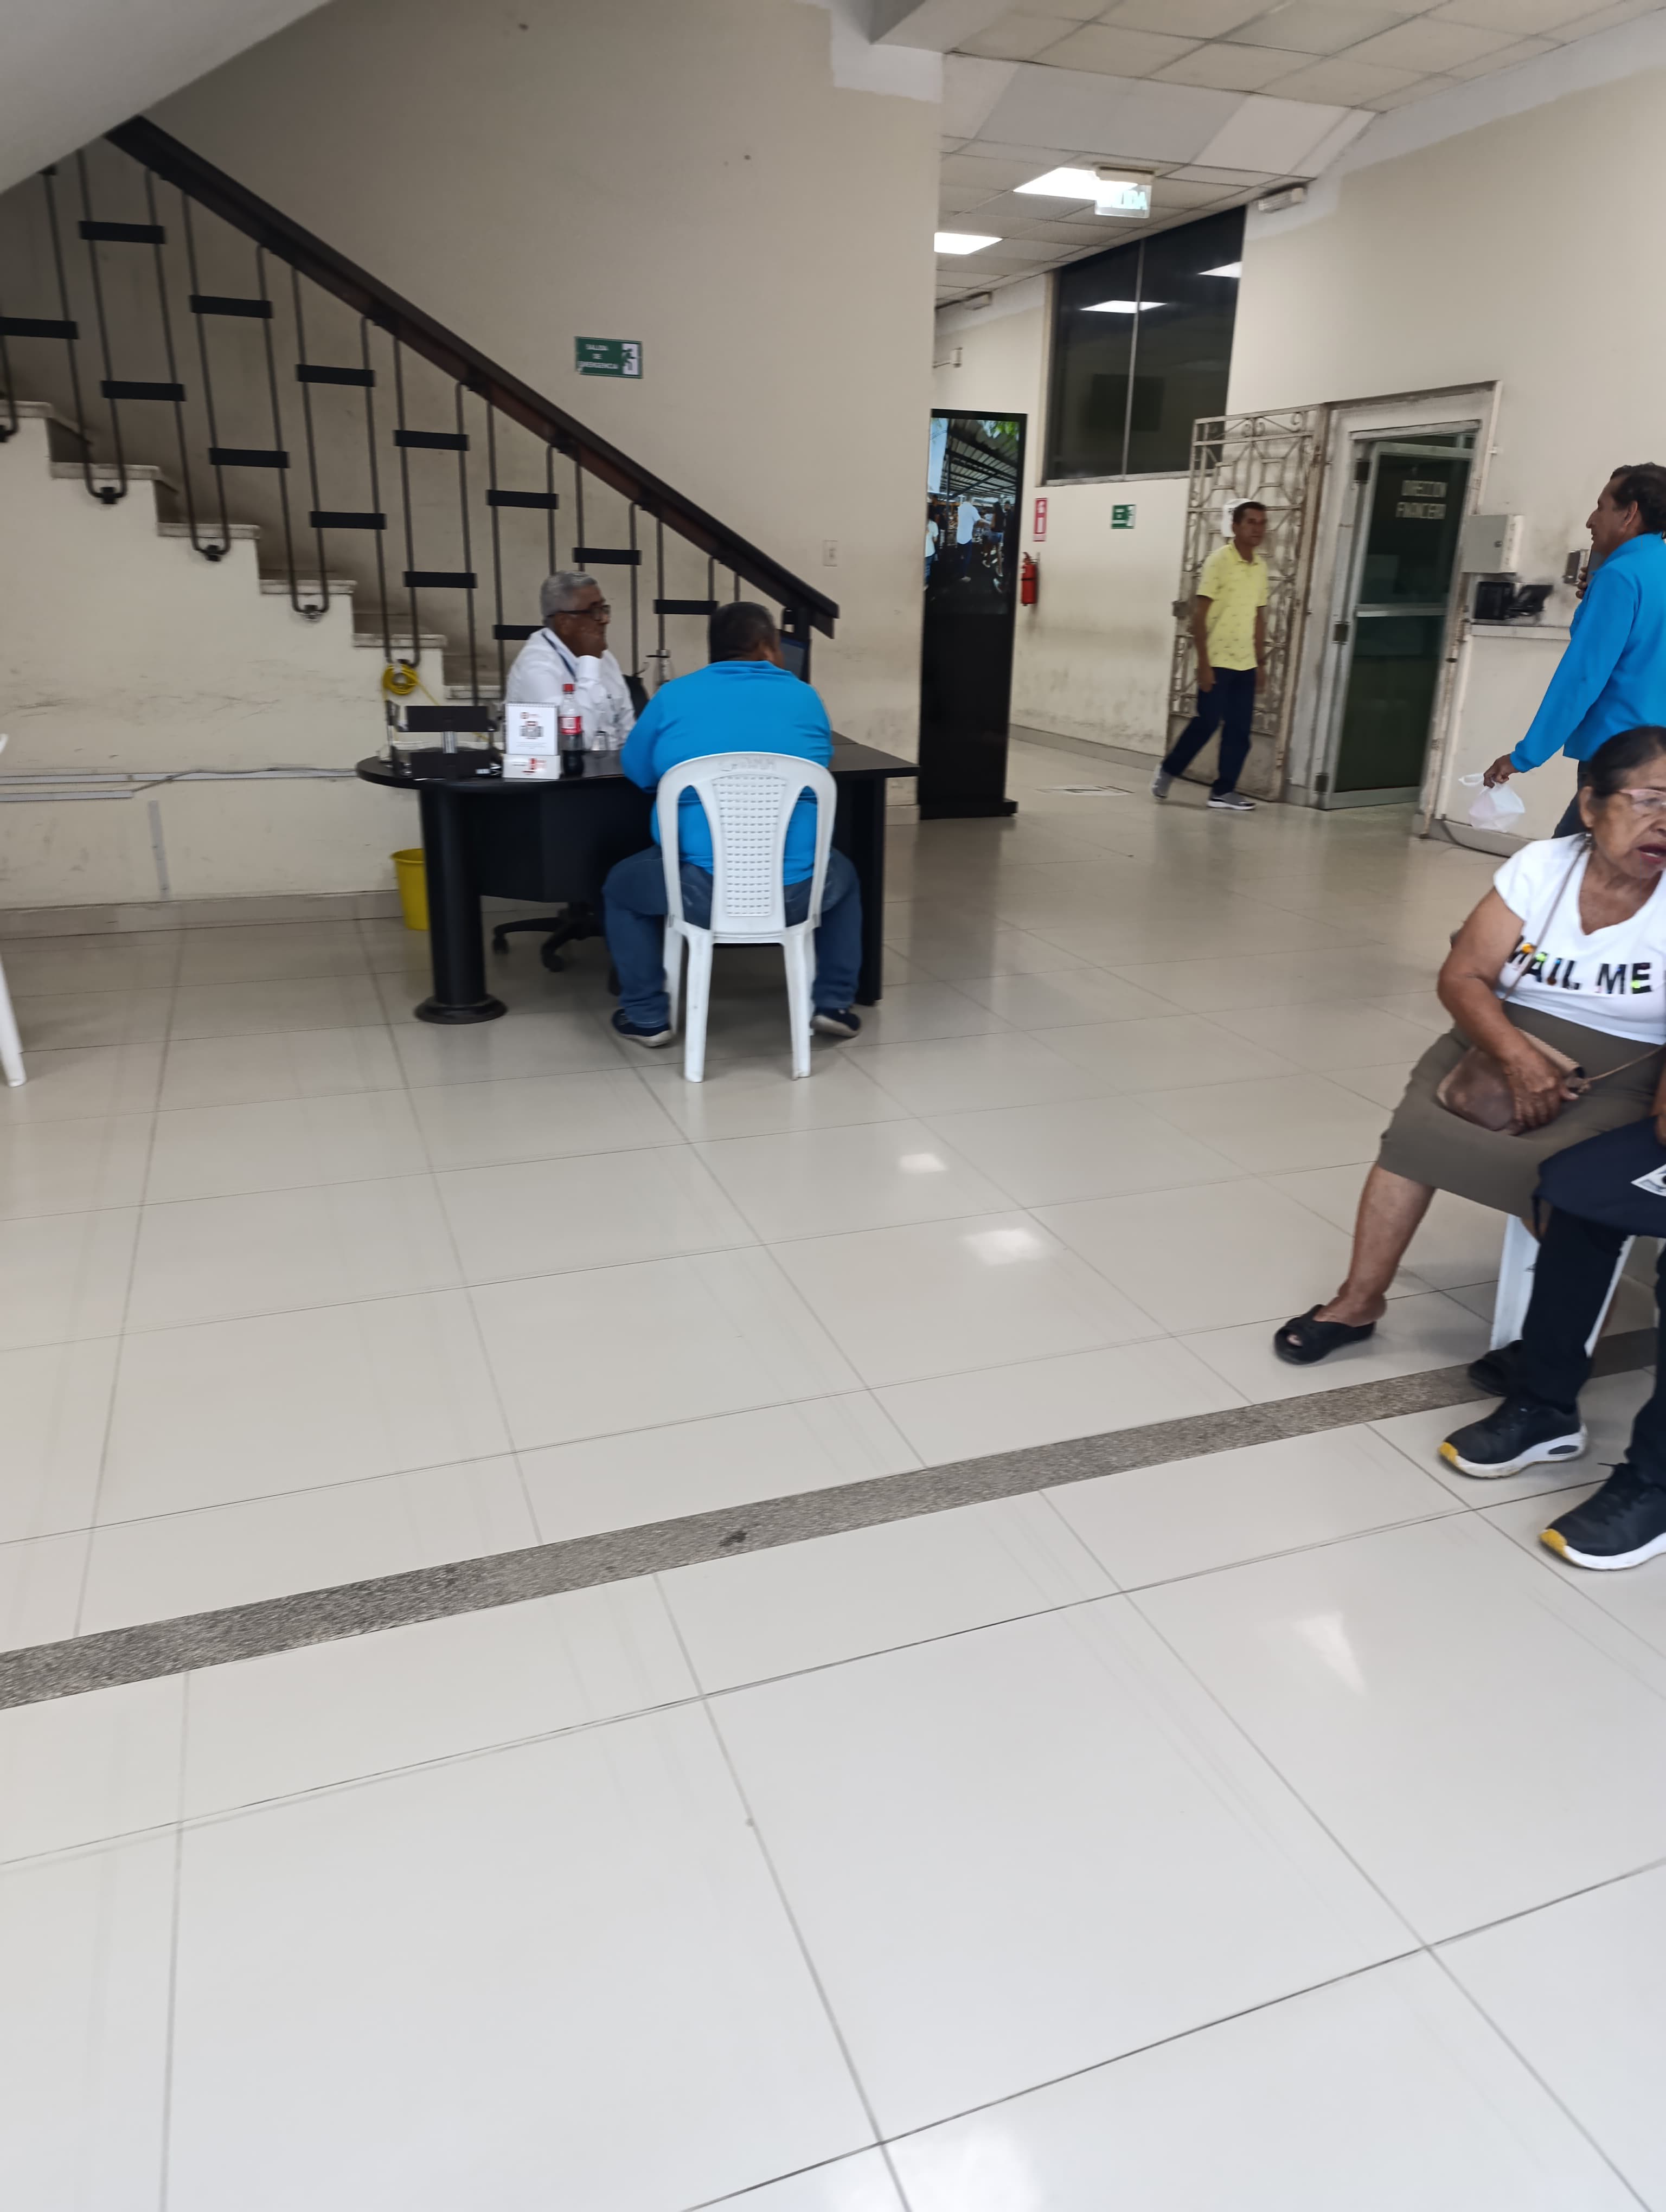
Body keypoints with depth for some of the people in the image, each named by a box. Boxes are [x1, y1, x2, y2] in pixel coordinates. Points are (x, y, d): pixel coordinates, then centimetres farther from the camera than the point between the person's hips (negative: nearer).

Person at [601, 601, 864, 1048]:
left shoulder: (674, 696, 4)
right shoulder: (805, 698, 8)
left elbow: (636, 771, 19)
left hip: (702, 892, -1)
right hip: (796, 892, 1)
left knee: (621, 885, 28)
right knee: (843, 876, 35)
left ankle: (647, 1016, 25)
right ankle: (833, 1003, 26)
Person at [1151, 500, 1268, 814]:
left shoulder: (1261, 566, 10)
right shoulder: (1219, 561, -8)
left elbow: (1259, 617, 17)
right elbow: (1199, 614, -11)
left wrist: (1261, 661, 13)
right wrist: (1203, 662, -16)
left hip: (1245, 663, 6)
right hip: (1217, 661, -6)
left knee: (1239, 729, 2)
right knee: (1207, 722, -2)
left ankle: (1224, 790, 8)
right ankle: (1167, 772, 17)